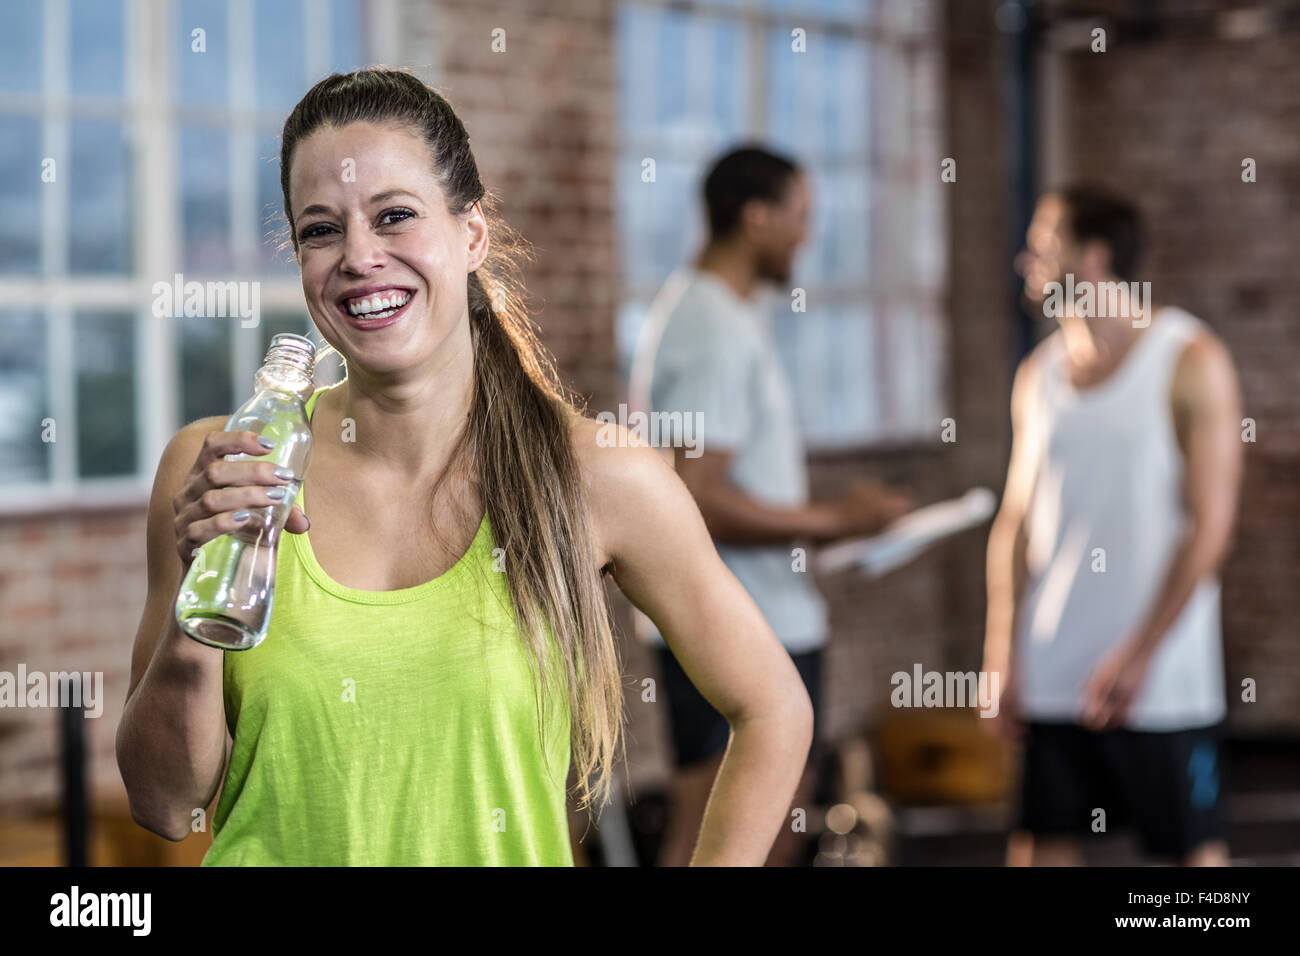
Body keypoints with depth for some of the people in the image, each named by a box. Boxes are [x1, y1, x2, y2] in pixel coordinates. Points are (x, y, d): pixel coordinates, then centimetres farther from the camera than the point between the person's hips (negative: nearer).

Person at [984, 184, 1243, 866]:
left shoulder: (1191, 362, -6)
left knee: (1195, 848, 3)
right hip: (1050, 675, 5)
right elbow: (1016, 521, 10)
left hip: (1160, 676, -5)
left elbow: (1210, 527, -10)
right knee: (1039, 846, 5)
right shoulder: (1040, 372, 10)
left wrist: (1141, 652, -16)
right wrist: (1002, 653, 1)